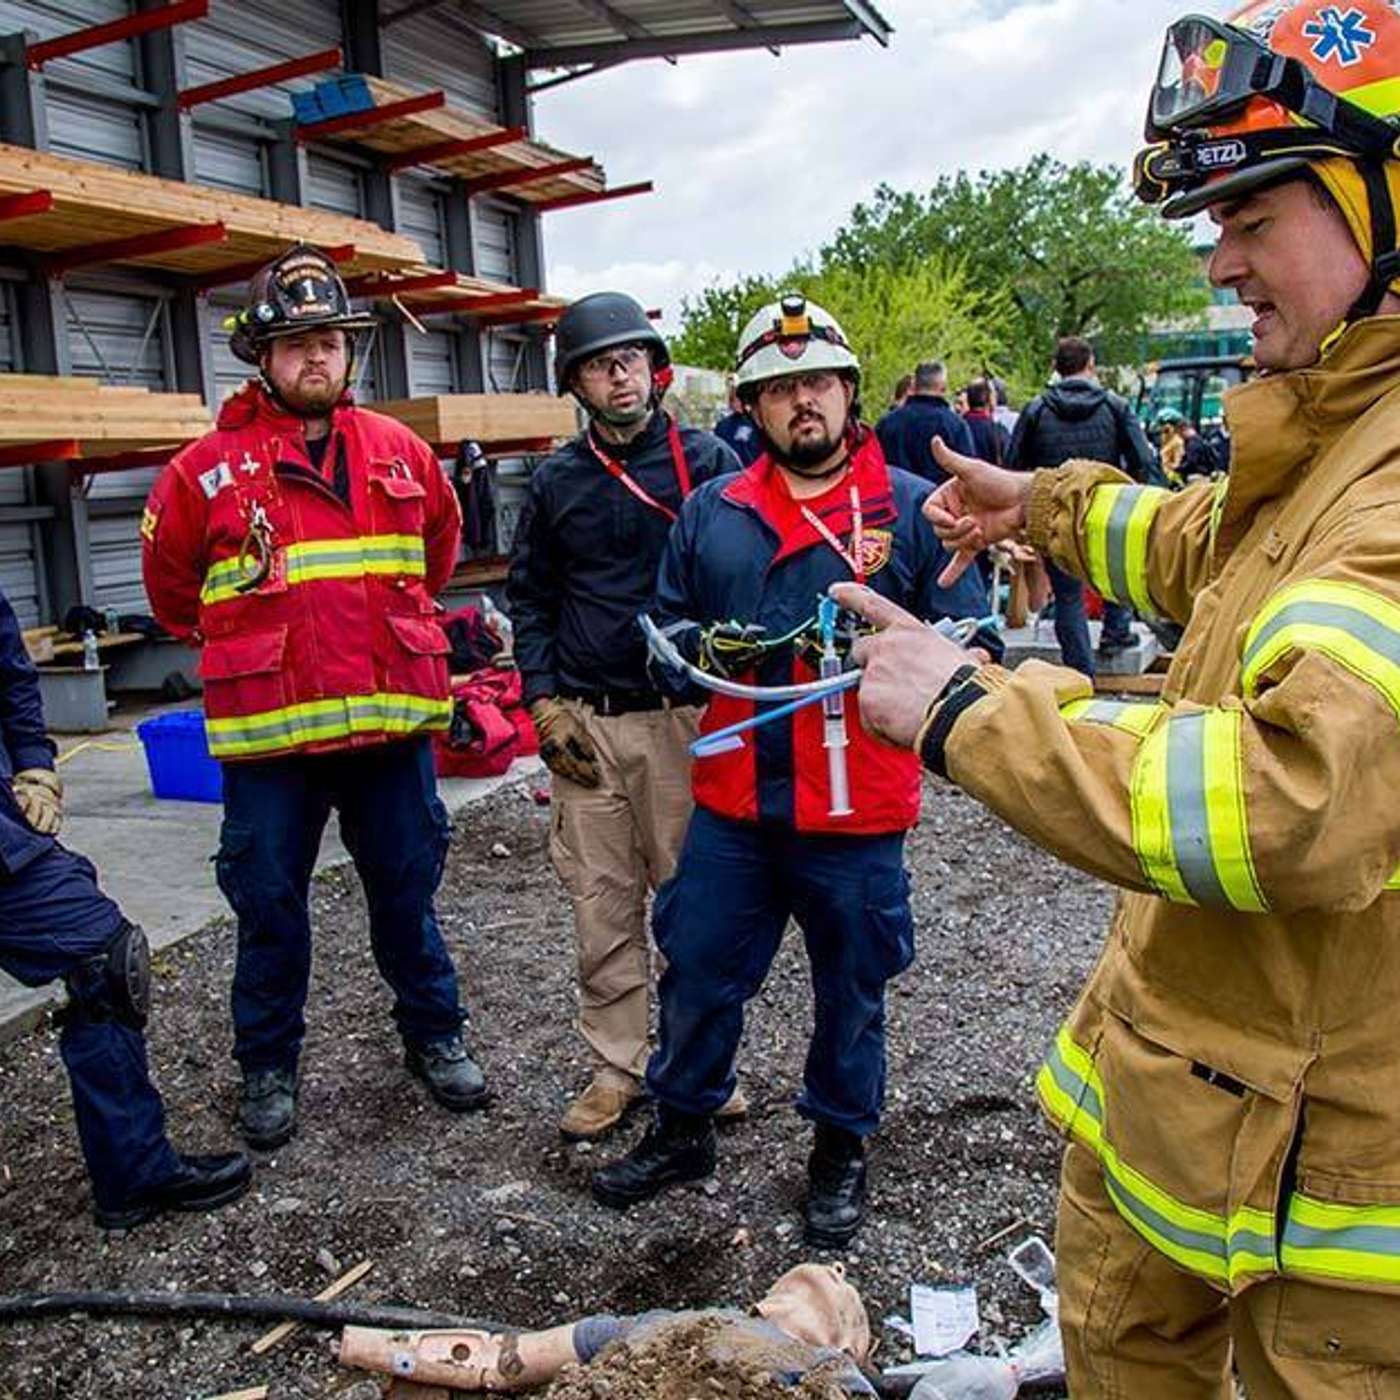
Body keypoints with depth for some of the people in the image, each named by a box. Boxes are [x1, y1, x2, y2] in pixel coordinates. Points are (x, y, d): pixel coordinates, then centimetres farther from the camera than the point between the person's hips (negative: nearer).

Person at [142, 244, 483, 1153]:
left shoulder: (399, 452, 5)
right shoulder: (208, 468, -4)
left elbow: (441, 542, 23)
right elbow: (171, 581, 11)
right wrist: (241, 647, 14)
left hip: (392, 724, 2)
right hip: (269, 736, -2)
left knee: (409, 893, 14)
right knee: (271, 909, 10)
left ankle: (435, 1036, 33)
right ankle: (269, 1068, 29)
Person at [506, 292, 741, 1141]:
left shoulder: (707, 462, 0)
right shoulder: (556, 482, 9)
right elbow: (530, 596, 13)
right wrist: (544, 701, 3)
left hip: (684, 715, -2)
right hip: (585, 724, 3)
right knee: (602, 903, 7)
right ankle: (618, 1067, 21)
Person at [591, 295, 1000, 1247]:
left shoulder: (913, 508, -1)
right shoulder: (711, 513, 8)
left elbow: (972, 641, -3)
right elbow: (664, 624, 15)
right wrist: (706, 645, -7)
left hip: (857, 814, -2)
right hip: (732, 804, 3)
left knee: (851, 989, 13)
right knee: (696, 973, 13)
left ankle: (842, 1149, 36)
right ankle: (682, 1127, 36)